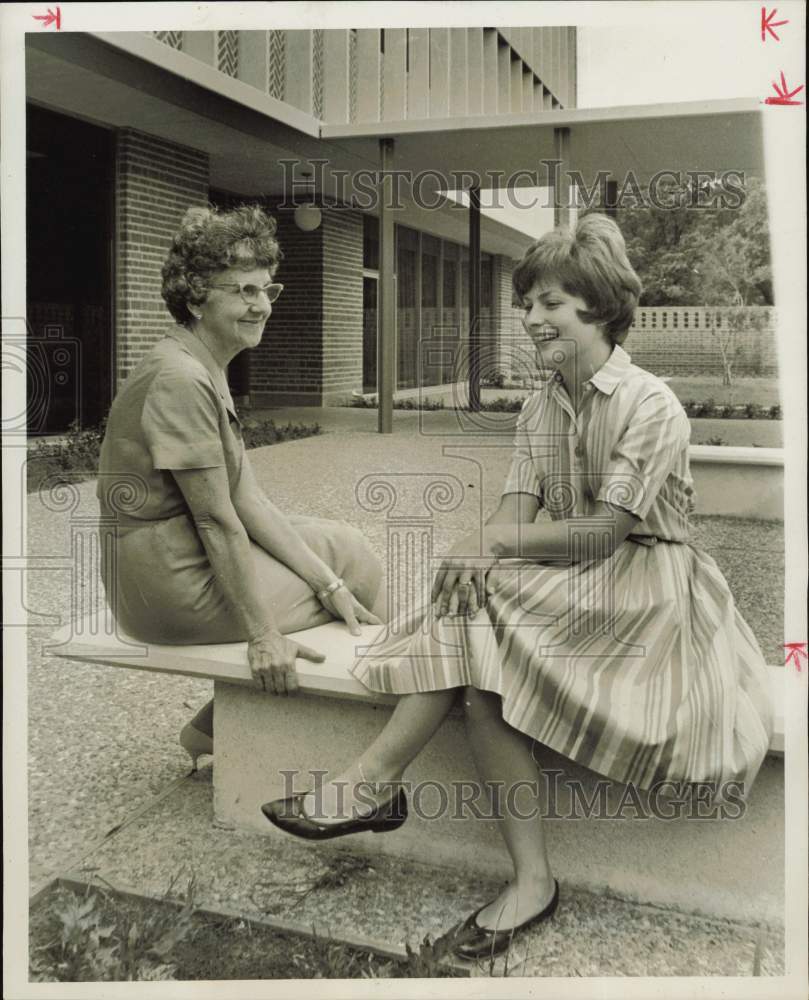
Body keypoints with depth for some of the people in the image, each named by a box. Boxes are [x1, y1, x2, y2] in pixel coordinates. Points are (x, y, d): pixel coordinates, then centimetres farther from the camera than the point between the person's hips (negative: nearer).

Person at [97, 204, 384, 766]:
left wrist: (329, 581, 0)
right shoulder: (181, 379, -21)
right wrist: (264, 634, -19)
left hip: (185, 558, 9)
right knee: (356, 565, 5)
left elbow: (248, 501, 6)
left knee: (344, 546, 18)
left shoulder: (207, 372, 10)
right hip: (173, 582, -9)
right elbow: (218, 521, -22)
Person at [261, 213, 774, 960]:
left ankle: (376, 780, -19)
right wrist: (473, 555, -22)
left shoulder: (650, 405, -11)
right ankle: (531, 879, -19)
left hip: (645, 585, -6)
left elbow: (605, 531, -18)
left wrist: (500, 546, -18)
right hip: (571, 584, 6)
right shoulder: (542, 406, 11)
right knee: (480, 665, -23)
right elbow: (515, 513, 0)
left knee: (482, 598, -27)